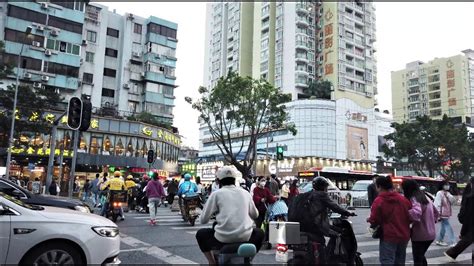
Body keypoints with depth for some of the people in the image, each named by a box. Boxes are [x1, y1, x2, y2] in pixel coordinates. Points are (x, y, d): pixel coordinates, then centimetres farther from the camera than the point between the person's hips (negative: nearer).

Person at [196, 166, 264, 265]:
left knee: (200, 234, 25)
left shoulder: (216, 194, 1)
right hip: (245, 237, 3)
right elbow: (255, 215, 24)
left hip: (223, 238, -2)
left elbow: (203, 220, 2)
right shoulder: (245, 193, 11)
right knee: (259, 233, 33)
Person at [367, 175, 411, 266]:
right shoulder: (404, 199, 4)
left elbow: (374, 221, -16)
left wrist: (369, 220, 4)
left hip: (388, 237, -6)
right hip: (404, 236, 7)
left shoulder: (379, 201, -15)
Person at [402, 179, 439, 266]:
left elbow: (416, 213, -40)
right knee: (421, 256, 25)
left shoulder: (414, 199, -19)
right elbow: (435, 212, 23)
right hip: (431, 234, 9)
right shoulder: (425, 197, 10)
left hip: (420, 235, -9)